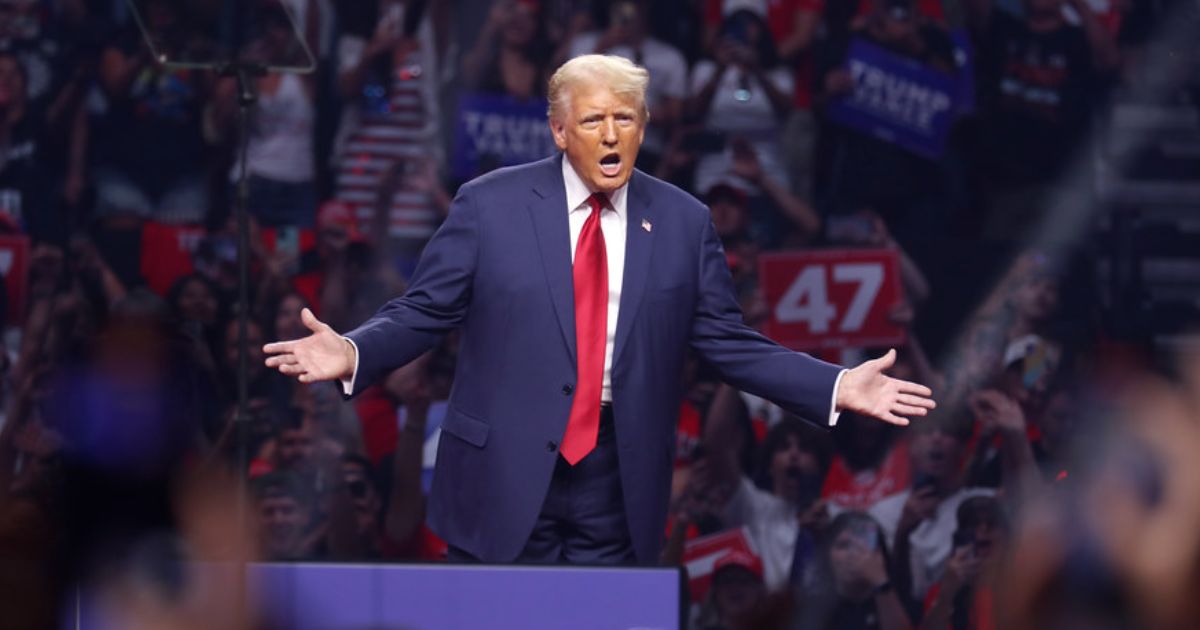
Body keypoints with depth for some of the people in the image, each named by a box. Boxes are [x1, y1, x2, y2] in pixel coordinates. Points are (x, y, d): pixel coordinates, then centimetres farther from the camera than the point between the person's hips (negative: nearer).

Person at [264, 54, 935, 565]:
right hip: (506, 469, -2)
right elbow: (423, 312, -1)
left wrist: (837, 388, -4)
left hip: (621, 479, 2)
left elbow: (727, 340, 6)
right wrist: (351, 354, -20)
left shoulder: (684, 222, 5)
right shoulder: (490, 205, -1)